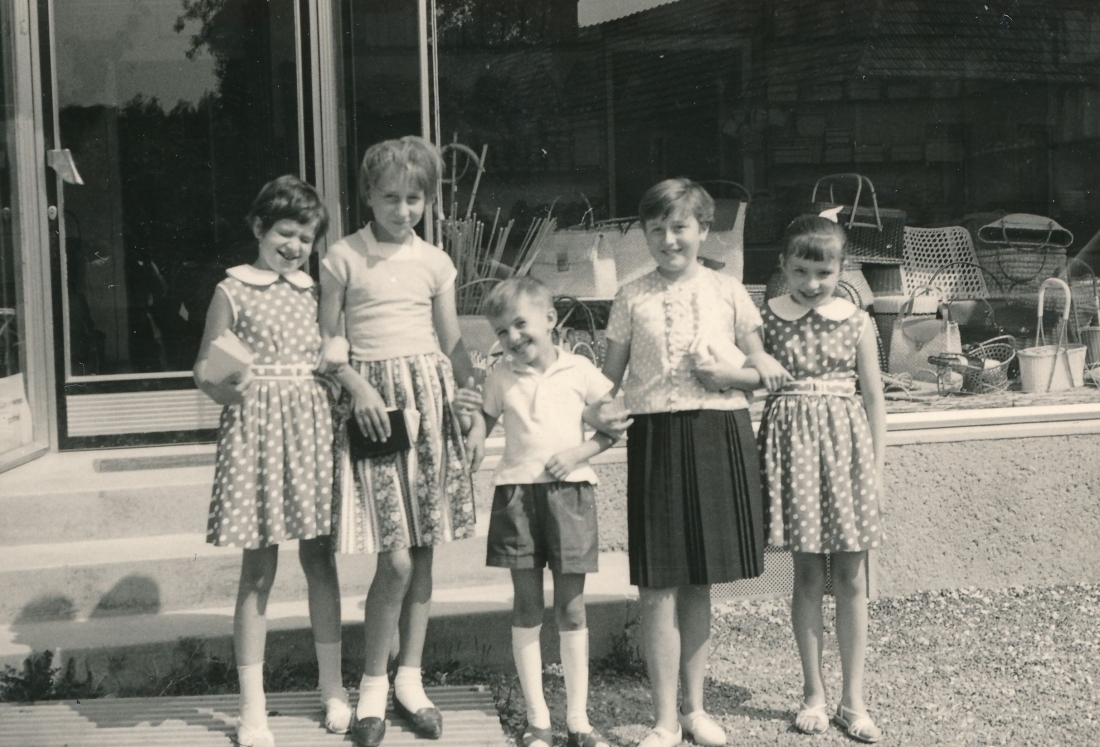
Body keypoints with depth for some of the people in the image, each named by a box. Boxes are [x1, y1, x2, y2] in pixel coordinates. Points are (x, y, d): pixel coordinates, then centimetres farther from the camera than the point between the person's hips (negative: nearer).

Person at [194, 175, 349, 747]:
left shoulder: (315, 292, 11)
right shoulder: (233, 291, 0)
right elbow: (204, 371, -1)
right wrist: (226, 387, -20)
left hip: (312, 426, 4)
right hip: (256, 427, -3)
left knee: (320, 560, 8)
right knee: (258, 568, 0)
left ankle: (333, 687, 23)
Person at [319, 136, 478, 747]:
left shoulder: (435, 262, 9)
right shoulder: (344, 258, 1)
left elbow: (453, 342, 13)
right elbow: (329, 340, 2)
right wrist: (357, 386, -14)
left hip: (429, 397, 3)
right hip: (371, 399, -3)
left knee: (423, 552, 6)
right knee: (396, 559, -9)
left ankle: (411, 679, 20)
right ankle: (373, 685, 10)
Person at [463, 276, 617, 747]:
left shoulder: (579, 371, 0)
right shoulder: (501, 377, 6)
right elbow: (485, 414, 18)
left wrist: (578, 452, -11)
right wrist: (471, 441, -3)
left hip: (569, 489, -2)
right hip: (516, 491, 2)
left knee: (571, 607, 3)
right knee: (526, 607, 5)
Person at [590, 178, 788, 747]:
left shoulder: (728, 293, 5)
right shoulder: (633, 297, 4)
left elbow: (765, 370, 11)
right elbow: (610, 374, 6)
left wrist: (730, 375, -9)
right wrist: (600, 409, -15)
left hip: (719, 437, 1)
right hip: (655, 438, -1)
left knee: (699, 583, 10)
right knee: (658, 585, -3)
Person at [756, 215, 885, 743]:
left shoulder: (857, 322, 2)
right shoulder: (767, 319, 1)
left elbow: (873, 398, 5)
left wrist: (876, 467, 3)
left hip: (845, 444, 0)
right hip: (793, 444, 0)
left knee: (850, 579, 4)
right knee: (807, 574, 7)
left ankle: (853, 699, 15)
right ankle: (813, 694, 19)